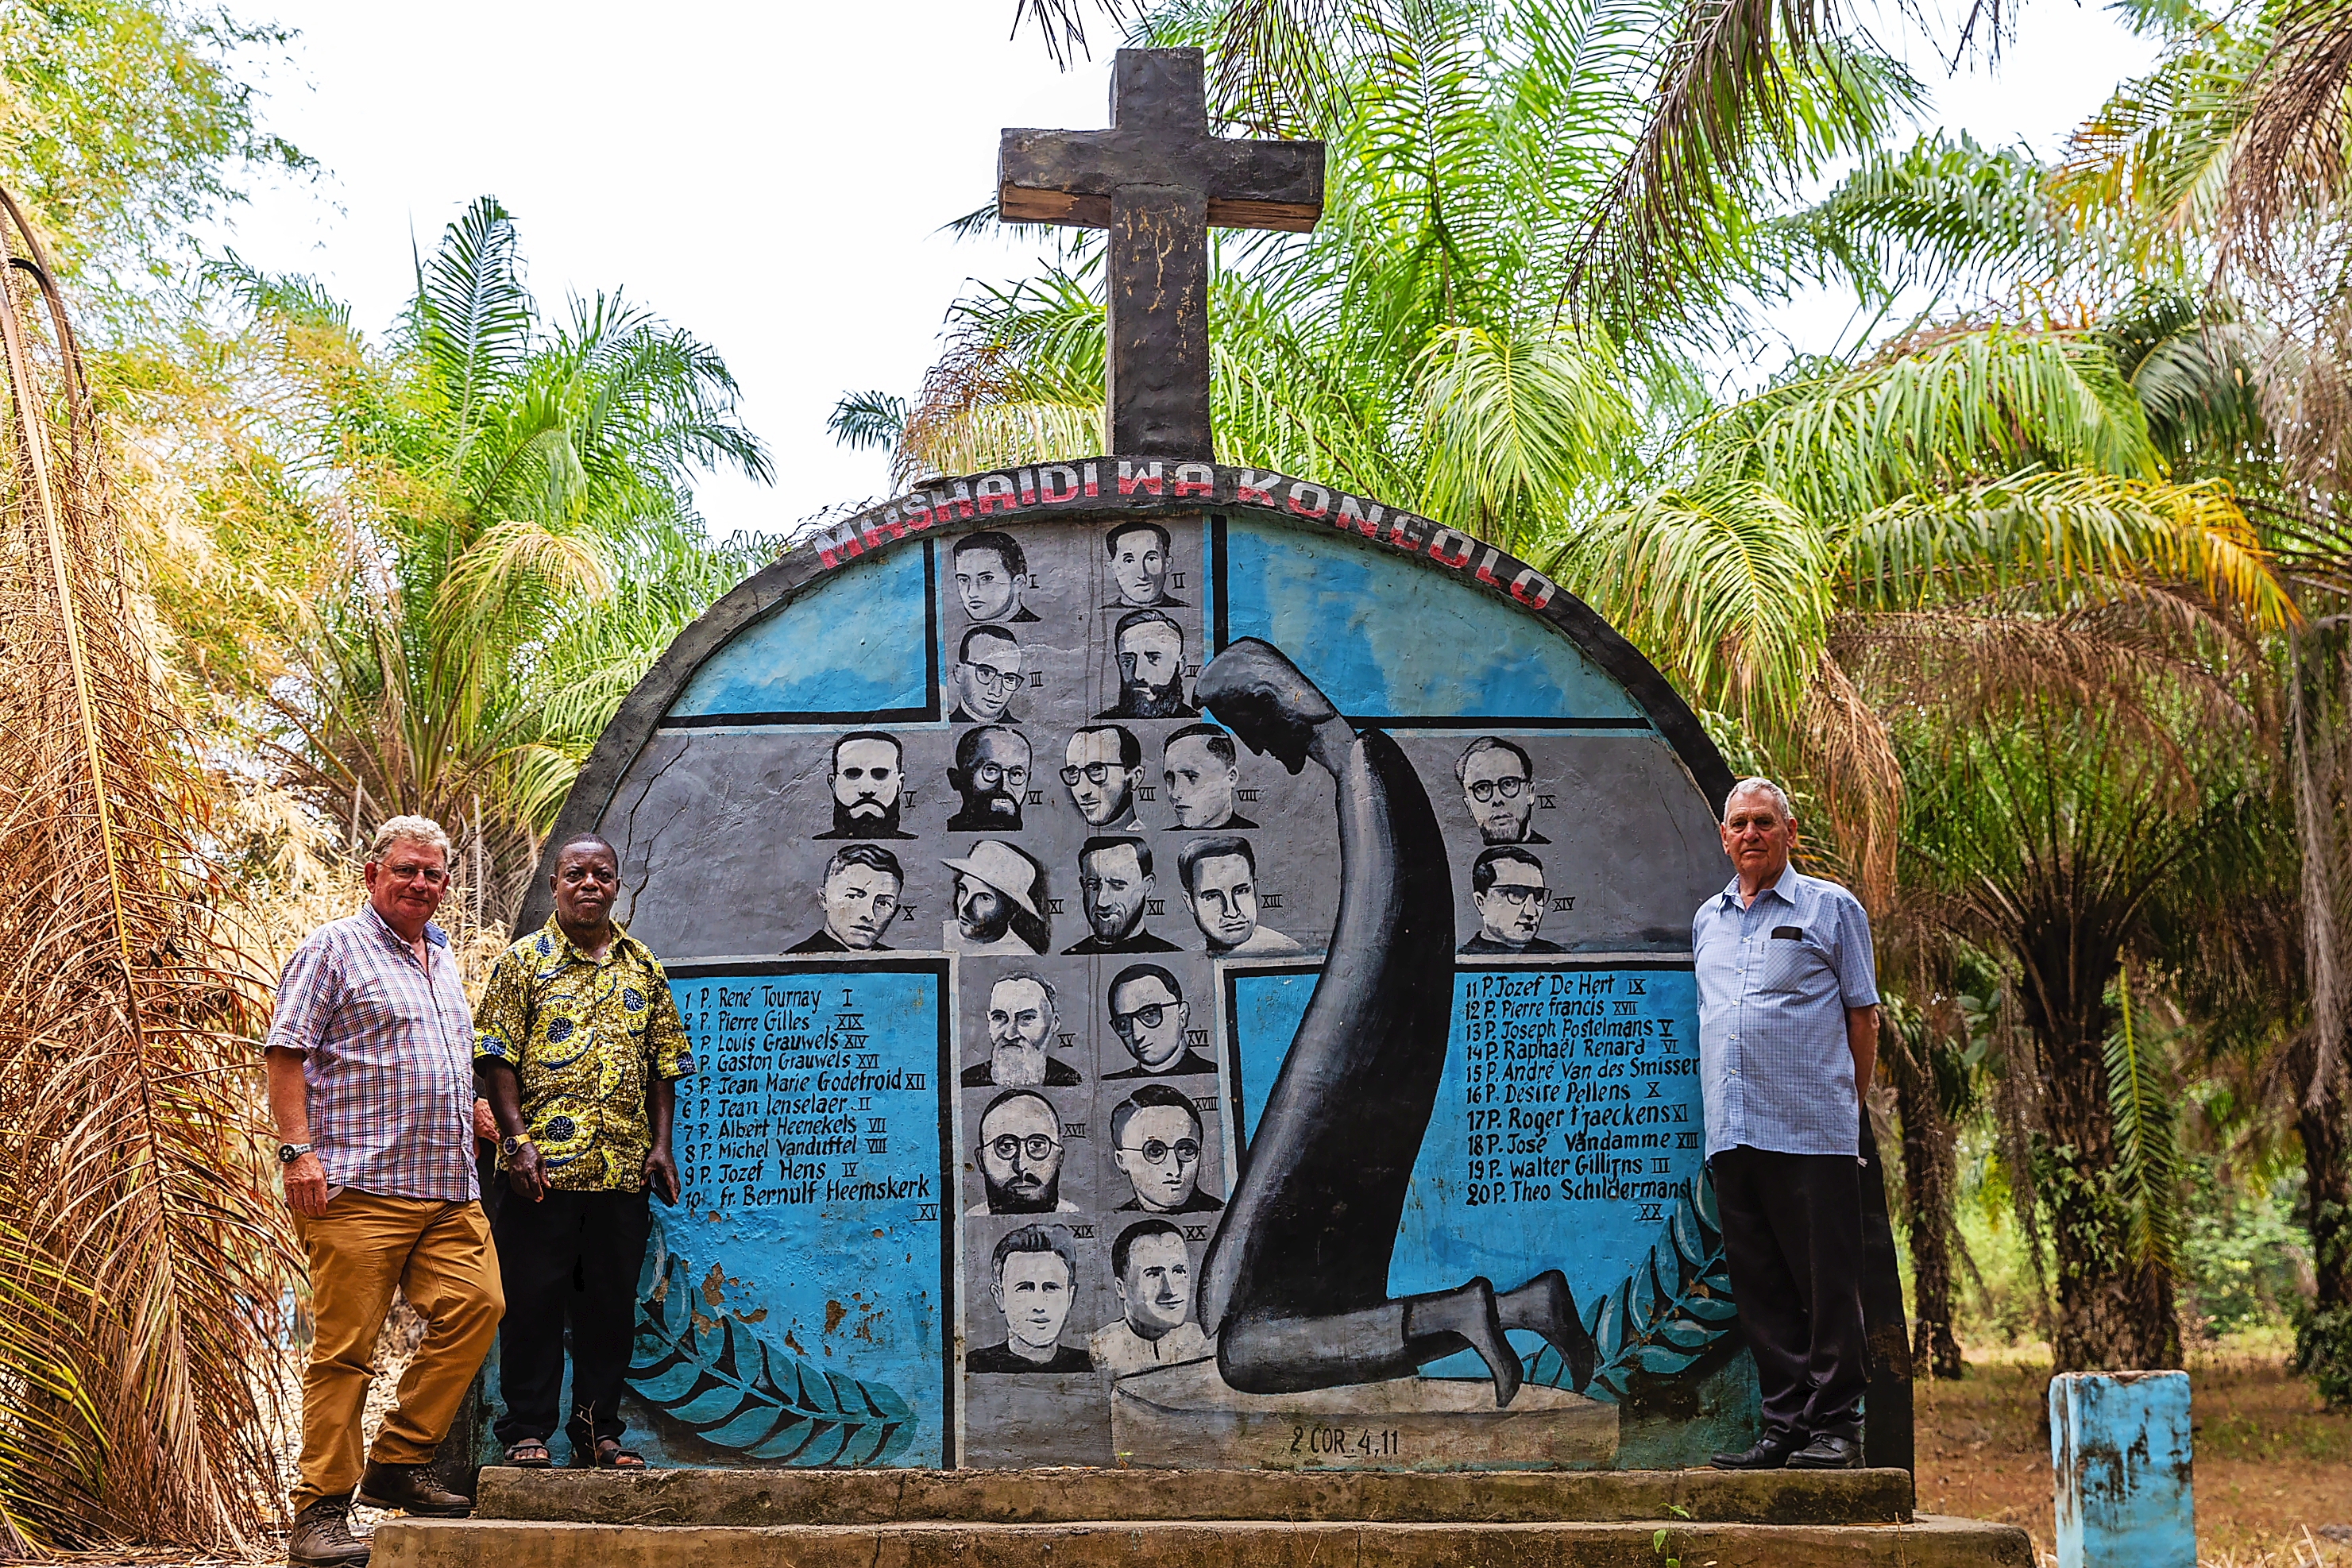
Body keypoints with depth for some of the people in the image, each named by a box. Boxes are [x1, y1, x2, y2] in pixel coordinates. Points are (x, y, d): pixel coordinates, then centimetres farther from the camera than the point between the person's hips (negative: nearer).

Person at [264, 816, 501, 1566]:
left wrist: (469, 1114, 23)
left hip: (449, 1189, 7)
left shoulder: (444, 957, 22)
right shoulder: (333, 948, 0)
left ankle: (398, 1463, 9)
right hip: (358, 1186, -7)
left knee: (476, 1306, -4)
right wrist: (298, 1150, -16)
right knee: (345, 1346, -6)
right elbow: (284, 1053, -7)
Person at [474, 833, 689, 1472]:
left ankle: (599, 1432, 17)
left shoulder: (644, 968, 14)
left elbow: (665, 1064, 15)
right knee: (533, 1301, 0)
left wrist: (660, 1146, 5)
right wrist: (517, 1139, -12)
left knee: (611, 1304, 8)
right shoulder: (523, 961, 3)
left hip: (624, 1170, 4)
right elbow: (496, 1057, -3)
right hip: (543, 1167, -3)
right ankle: (527, 1433, 9)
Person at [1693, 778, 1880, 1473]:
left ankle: (1835, 1427, 3)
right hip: (1731, 1131, 5)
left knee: (1827, 1282, -3)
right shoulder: (1707, 920, 17)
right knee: (1759, 1287, 6)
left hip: (1812, 1130, -5)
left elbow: (1863, 1016, 5)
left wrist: (1846, 1106, 3)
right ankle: (1785, 1424, 13)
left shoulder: (1831, 908, 3)